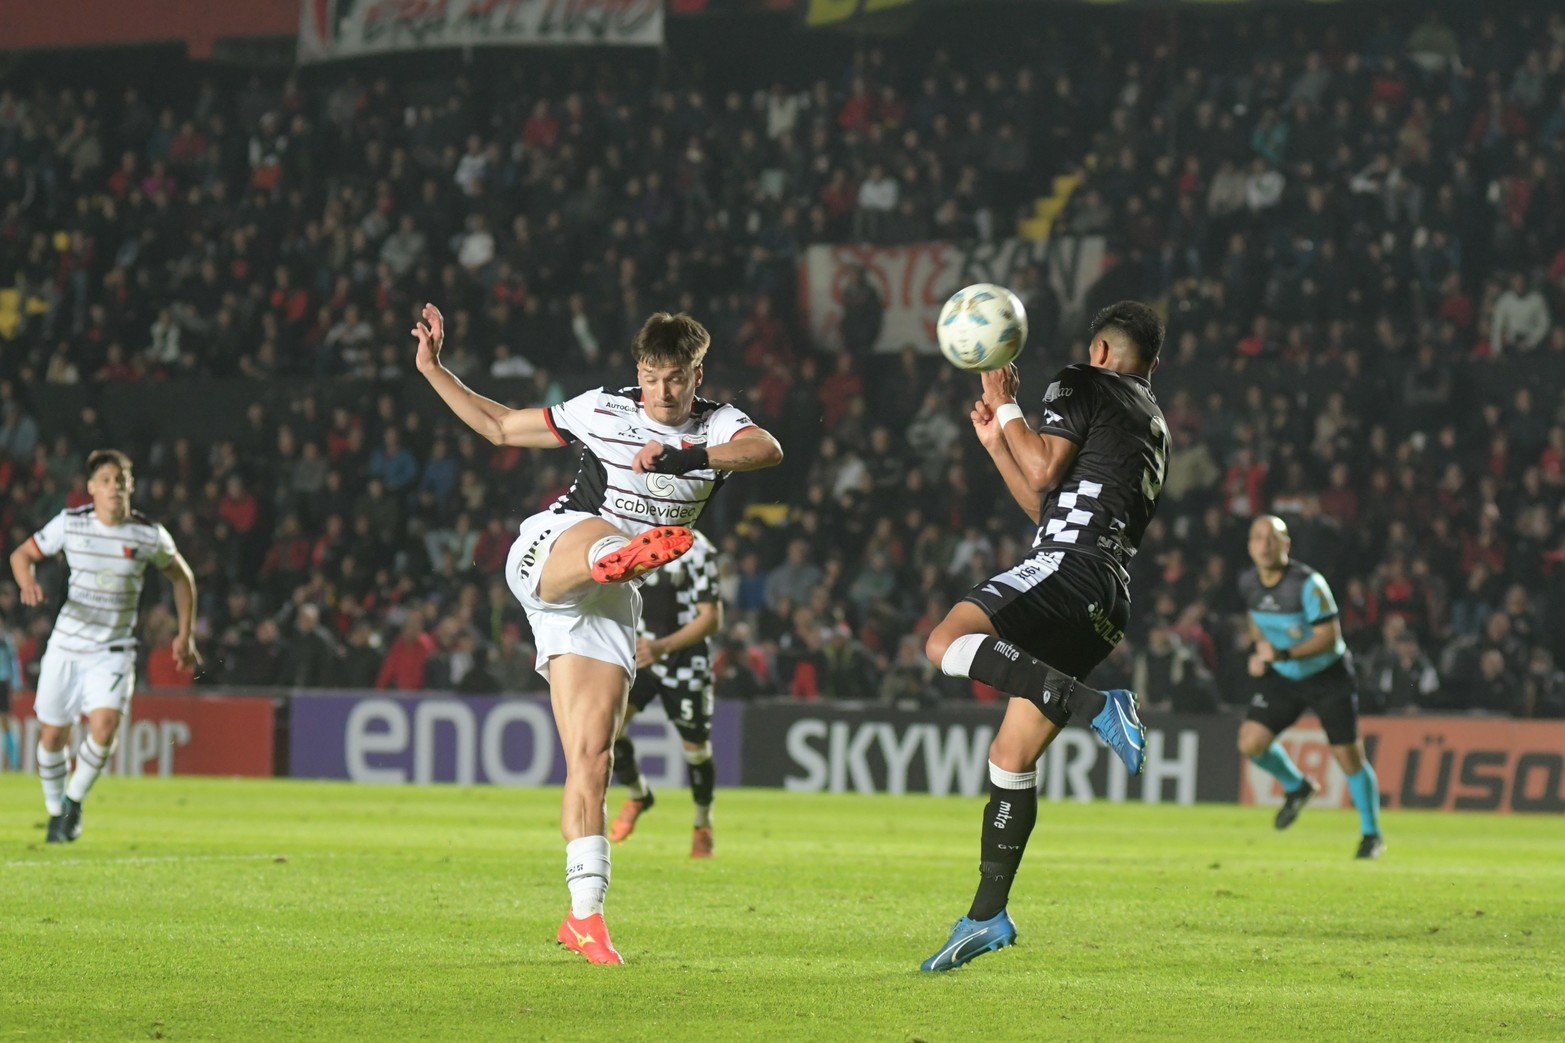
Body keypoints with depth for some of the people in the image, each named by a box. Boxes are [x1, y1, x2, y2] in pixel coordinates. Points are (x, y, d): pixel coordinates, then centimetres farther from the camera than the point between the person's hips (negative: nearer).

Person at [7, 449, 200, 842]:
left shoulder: (149, 534, -7)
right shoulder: (70, 523, -6)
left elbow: (181, 576, 10)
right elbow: (21, 554, 5)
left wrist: (185, 635, 7)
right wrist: (28, 583, -18)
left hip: (114, 650, -1)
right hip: (66, 645, 1)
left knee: (104, 726, -21)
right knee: (52, 734, 4)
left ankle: (74, 801, 4)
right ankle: (55, 811, 29)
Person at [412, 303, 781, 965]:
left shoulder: (717, 428, 5)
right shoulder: (602, 411, 5)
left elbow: (768, 450, -20)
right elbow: (500, 426, 18)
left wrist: (686, 457, -34)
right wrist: (432, 369, 13)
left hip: (608, 600, 2)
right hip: (543, 555, -1)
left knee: (592, 756, -6)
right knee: (598, 533, -37)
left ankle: (585, 914, -4)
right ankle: (624, 555, -77)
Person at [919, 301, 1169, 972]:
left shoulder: (1084, 386, 6)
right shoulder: (1154, 426, 32)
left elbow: (1045, 469, -6)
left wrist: (1006, 407, 8)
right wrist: (996, 442, 37)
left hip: (1071, 566, -9)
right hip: (1106, 610, 9)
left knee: (947, 644, -28)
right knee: (1011, 757, 7)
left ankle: (1096, 708, -34)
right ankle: (987, 916, 3)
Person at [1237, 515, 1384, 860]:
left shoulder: (1308, 584, -24)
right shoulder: (1248, 583, -5)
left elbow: (1328, 637, -25)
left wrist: (1281, 653, -34)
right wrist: (1260, 646, -1)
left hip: (1328, 676, -5)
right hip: (1281, 677, 5)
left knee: (1349, 757, -4)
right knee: (1251, 743, -10)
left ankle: (1371, 834, 16)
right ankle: (1296, 787, 20)